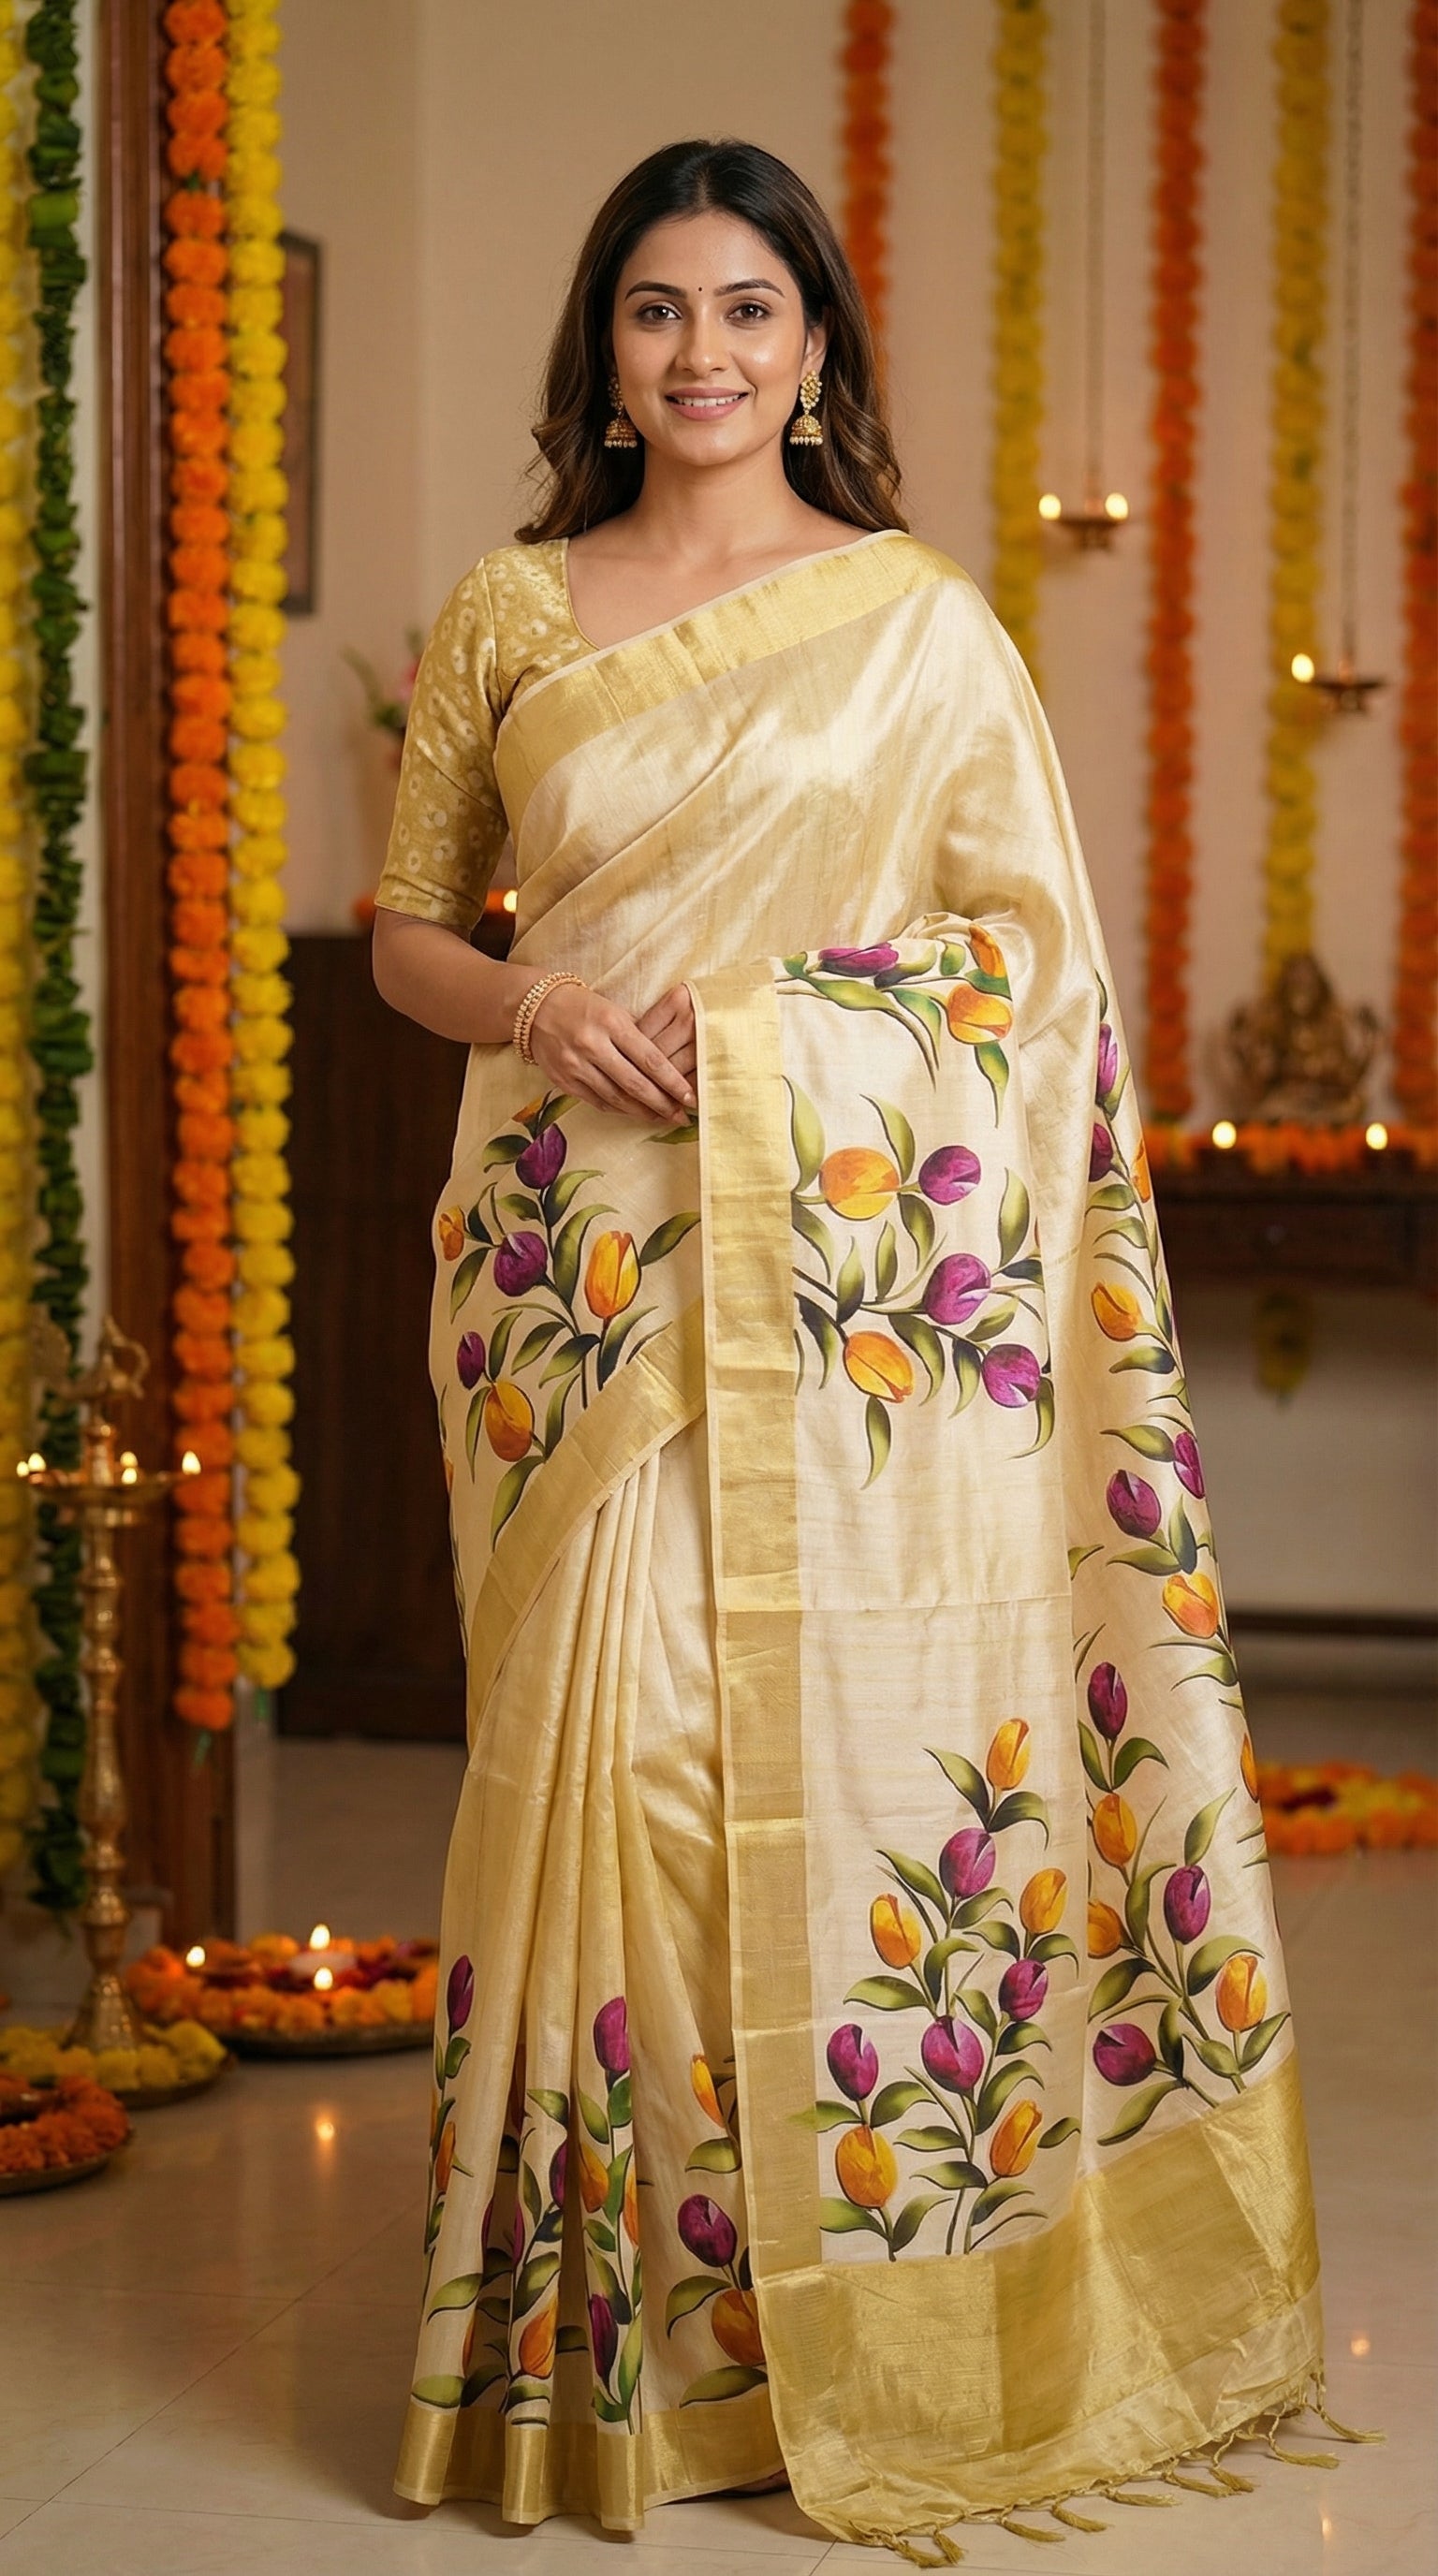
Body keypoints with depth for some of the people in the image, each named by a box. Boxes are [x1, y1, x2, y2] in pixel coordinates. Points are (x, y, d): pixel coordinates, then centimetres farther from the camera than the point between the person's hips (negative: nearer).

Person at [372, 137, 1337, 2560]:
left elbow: (1036, 956, 7)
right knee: (609, 1744, -3)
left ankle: (893, 2331, 13)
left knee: (876, 1732, -2)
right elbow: (405, 923, 15)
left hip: (869, 1246, -1)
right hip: (592, 1247, 1)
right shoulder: (506, 614, 10)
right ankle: (615, 2334, 10)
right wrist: (531, 1005, -7)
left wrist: (1001, 1256, -3)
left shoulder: (927, 621, 6)